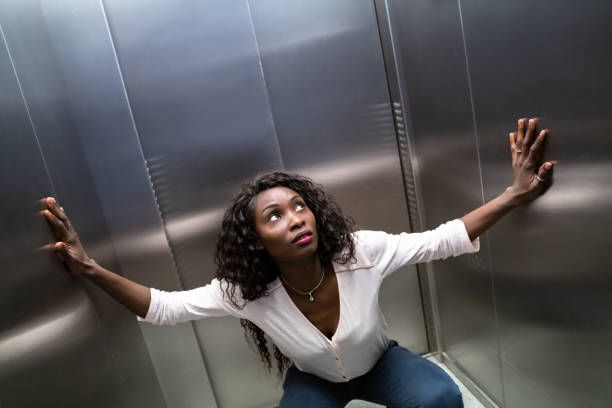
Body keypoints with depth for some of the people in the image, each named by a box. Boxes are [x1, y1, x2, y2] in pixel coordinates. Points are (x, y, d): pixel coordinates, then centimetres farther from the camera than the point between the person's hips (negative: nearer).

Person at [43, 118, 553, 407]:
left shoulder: (363, 251, -32)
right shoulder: (246, 291, -30)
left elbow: (441, 240, -26)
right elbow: (165, 307, -28)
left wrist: (516, 194, -35)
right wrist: (91, 269, -42)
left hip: (379, 362, 0)